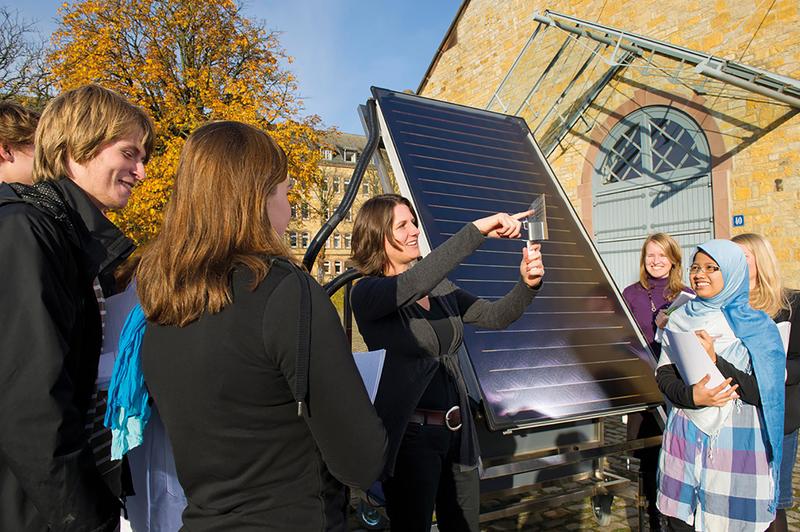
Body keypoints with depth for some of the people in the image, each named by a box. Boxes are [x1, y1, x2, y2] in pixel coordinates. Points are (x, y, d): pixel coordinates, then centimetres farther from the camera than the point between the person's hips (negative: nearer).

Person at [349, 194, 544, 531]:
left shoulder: (440, 288, 8)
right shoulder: (367, 293, -13)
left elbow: (495, 317, 3)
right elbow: (415, 283, -32)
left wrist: (527, 285, -16)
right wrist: (478, 229, -34)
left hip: (457, 432, 7)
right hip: (410, 436, -6)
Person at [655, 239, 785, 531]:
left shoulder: (757, 326, -3)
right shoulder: (680, 319, 5)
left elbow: (763, 393, -10)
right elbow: (663, 374, 3)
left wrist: (716, 361, -21)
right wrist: (691, 395, -16)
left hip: (738, 441, -2)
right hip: (686, 435, 2)